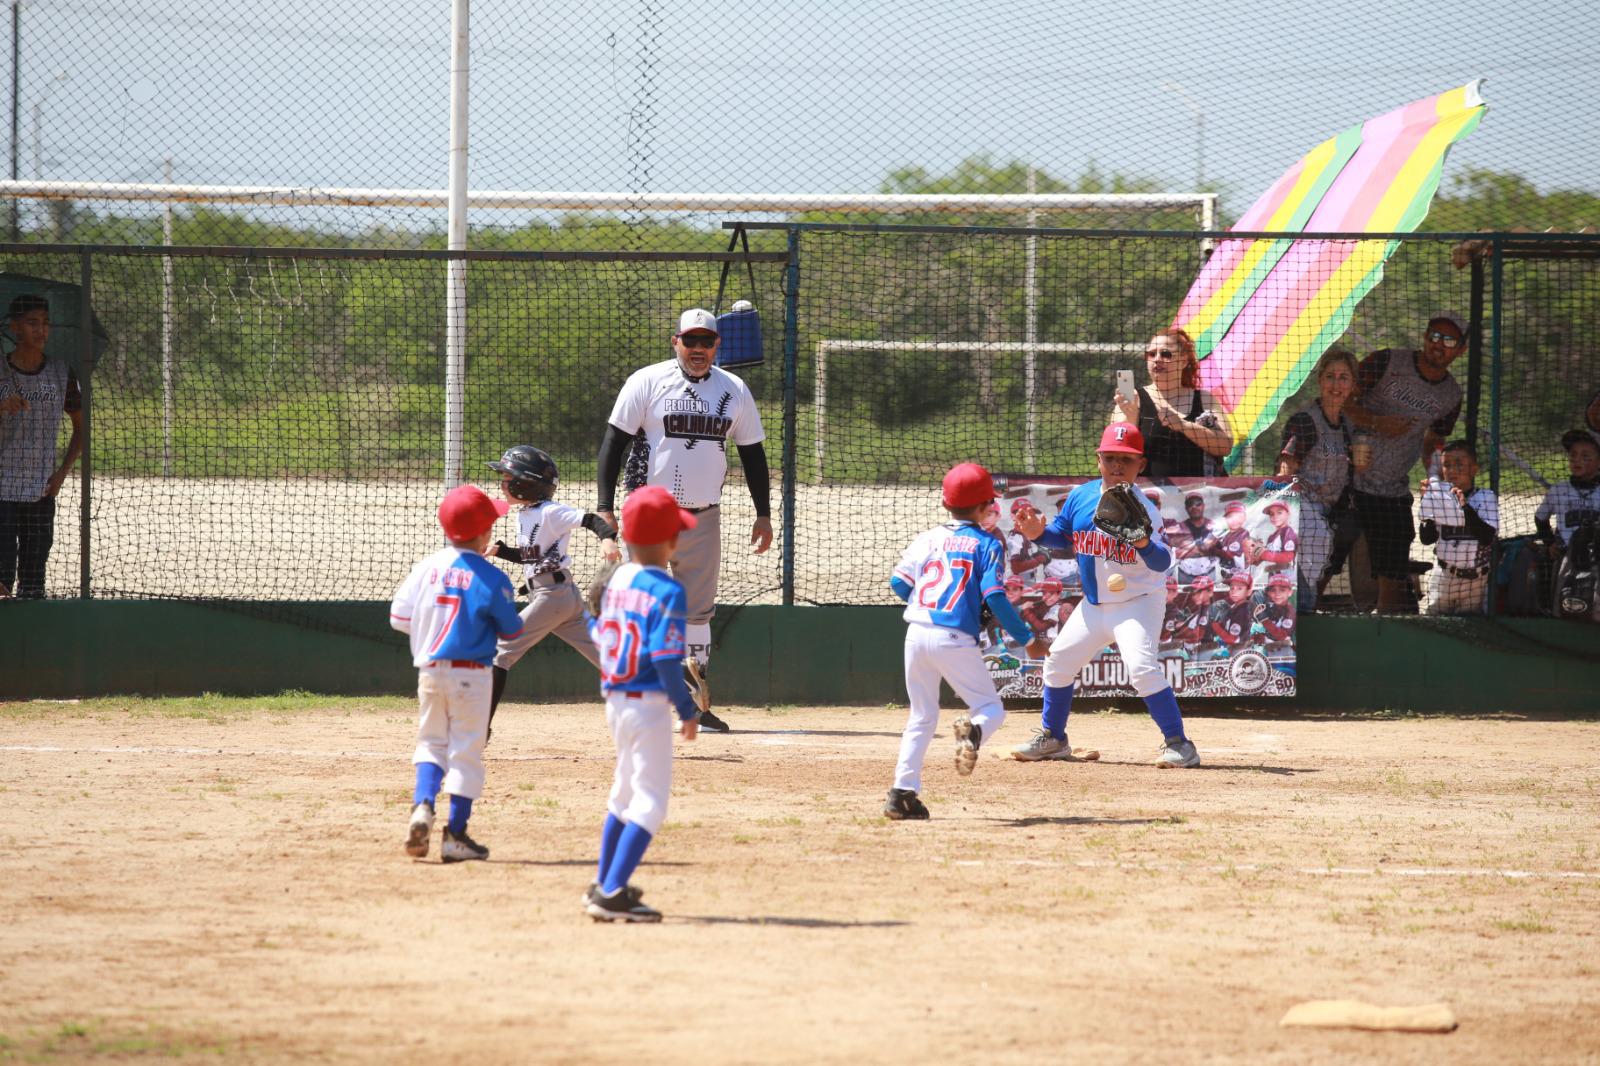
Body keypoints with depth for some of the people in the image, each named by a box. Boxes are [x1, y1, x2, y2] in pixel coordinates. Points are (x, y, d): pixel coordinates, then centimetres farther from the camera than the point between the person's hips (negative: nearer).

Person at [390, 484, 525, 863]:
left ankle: (422, 805, -9)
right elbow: (510, 631, -3)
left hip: (429, 672, 4)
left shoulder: (426, 567, -1)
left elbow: (399, 617, 1)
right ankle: (455, 835, 4)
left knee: (431, 743, 16)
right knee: (466, 752, 4)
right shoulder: (491, 578, -11)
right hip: (470, 674, -4)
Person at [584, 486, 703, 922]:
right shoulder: (666, 591, -18)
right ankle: (612, 893, -13)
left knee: (625, 793, 24)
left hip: (614, 701, 8)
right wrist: (687, 709, -12)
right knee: (650, 801, -5)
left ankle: (605, 885, 34)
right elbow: (665, 658, -21)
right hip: (648, 706, -8)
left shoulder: (616, 580, 5)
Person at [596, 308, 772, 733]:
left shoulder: (734, 391, 8)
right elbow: (614, 442, -3)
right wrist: (605, 507, -10)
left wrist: (764, 514, 9)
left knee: (698, 611, 6)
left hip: (703, 518, 4)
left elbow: (752, 453, 14)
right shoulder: (647, 383, -3)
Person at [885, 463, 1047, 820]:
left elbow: (899, 583, 9)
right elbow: (995, 597, -7)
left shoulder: (926, 539, 13)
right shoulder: (987, 545, 1)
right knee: (991, 709, 6)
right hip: (955, 640, -4)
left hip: (916, 633, 4)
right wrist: (1027, 640, -2)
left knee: (922, 715, 17)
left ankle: (903, 791, 8)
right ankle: (973, 731, -31)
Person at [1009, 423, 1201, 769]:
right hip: (1094, 605, 7)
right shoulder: (1080, 497, -4)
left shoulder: (1144, 510, -20)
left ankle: (1178, 744, -18)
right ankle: (1052, 739, 33)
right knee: (1058, 663, 13)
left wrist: (1144, 544, -49)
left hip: (1139, 602, -7)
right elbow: (1062, 535, 12)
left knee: (1142, 668, -25)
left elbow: (1161, 564, -28)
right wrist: (1039, 533, -9)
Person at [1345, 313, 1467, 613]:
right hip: (1351, 483, -3)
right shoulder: (1386, 362, -5)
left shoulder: (1451, 396, 8)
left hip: (1393, 495, 3)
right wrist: (1376, 422, -20)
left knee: (1393, 578, -2)